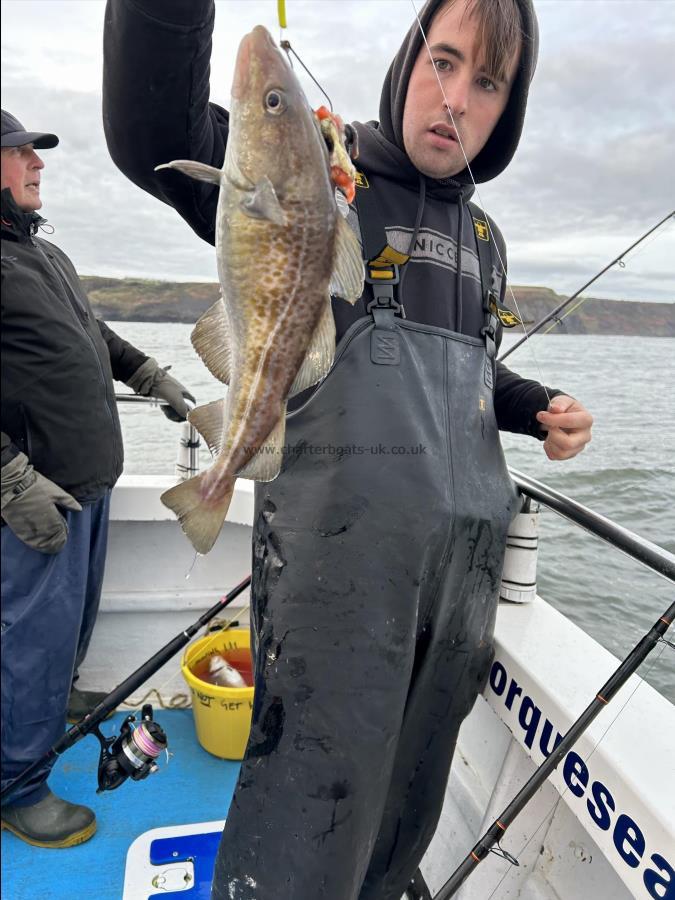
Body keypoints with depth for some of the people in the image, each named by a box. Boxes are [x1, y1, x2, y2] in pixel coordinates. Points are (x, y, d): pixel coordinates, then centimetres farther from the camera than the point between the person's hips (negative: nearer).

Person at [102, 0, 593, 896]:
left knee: (407, 814, 19)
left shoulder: (482, 237, 19)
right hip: (340, 546, -6)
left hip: (469, 555, 7)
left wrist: (541, 408, 11)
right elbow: (157, 135, -15)